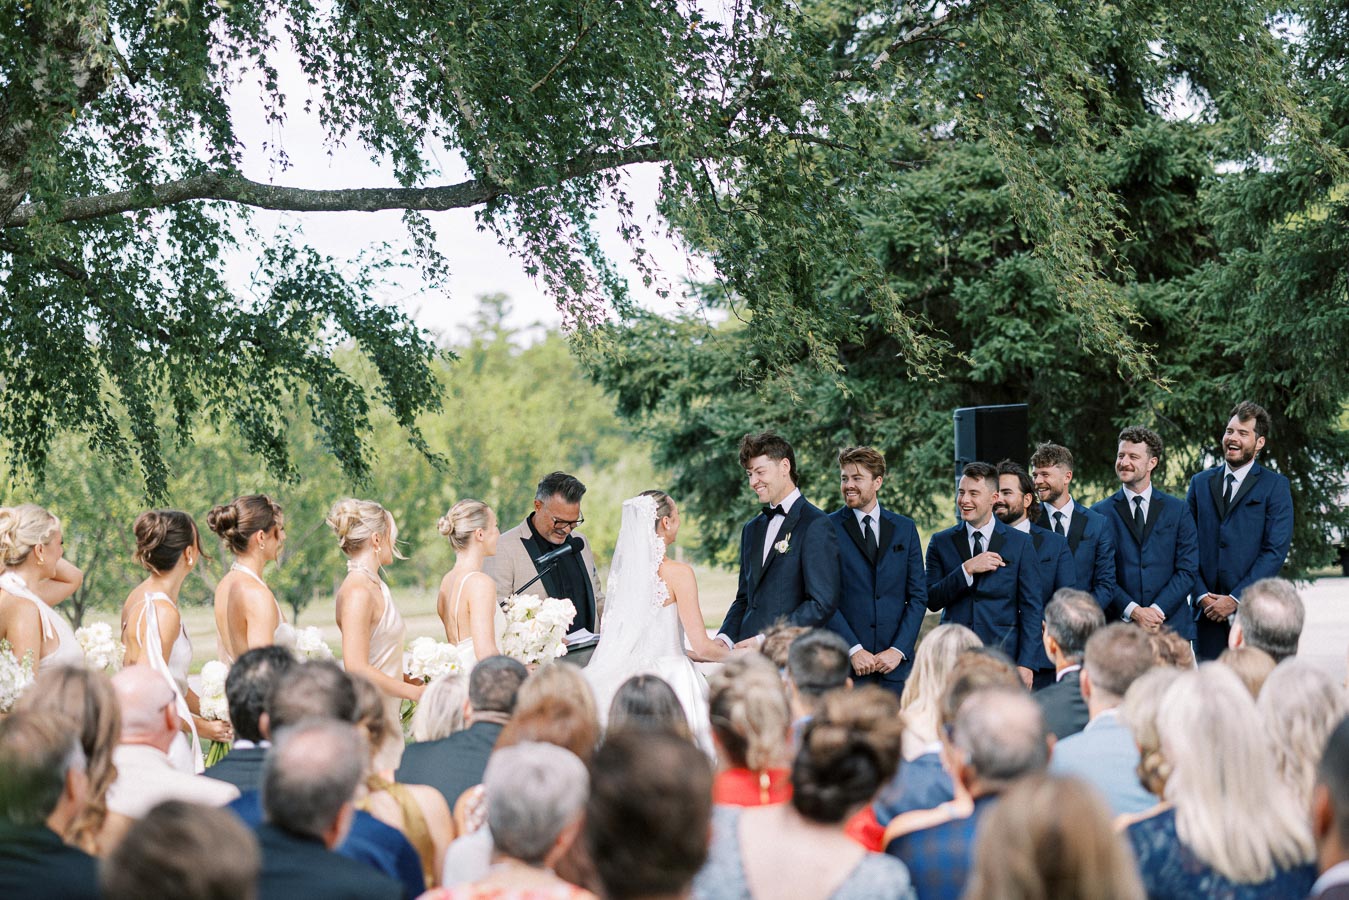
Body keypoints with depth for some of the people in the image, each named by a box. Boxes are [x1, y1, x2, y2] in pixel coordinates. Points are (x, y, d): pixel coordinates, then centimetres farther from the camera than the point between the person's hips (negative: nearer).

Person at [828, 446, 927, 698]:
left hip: (896, 661, 2)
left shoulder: (905, 528, 11)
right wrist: (853, 649, -12)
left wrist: (899, 649, -4)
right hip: (846, 664, -2)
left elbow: (918, 596, 8)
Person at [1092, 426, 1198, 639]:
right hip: (1119, 629, -1)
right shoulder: (1100, 513, 7)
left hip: (1171, 624, 1)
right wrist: (1133, 611, -12)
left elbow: (1187, 570, 3)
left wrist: (1157, 610, -9)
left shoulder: (1178, 510, 9)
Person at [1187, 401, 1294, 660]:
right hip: (1207, 613, 3)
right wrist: (1202, 596, -5)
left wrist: (1235, 599, -12)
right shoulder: (1200, 483, 14)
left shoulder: (1275, 486, 2)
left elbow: (1276, 550, -6)